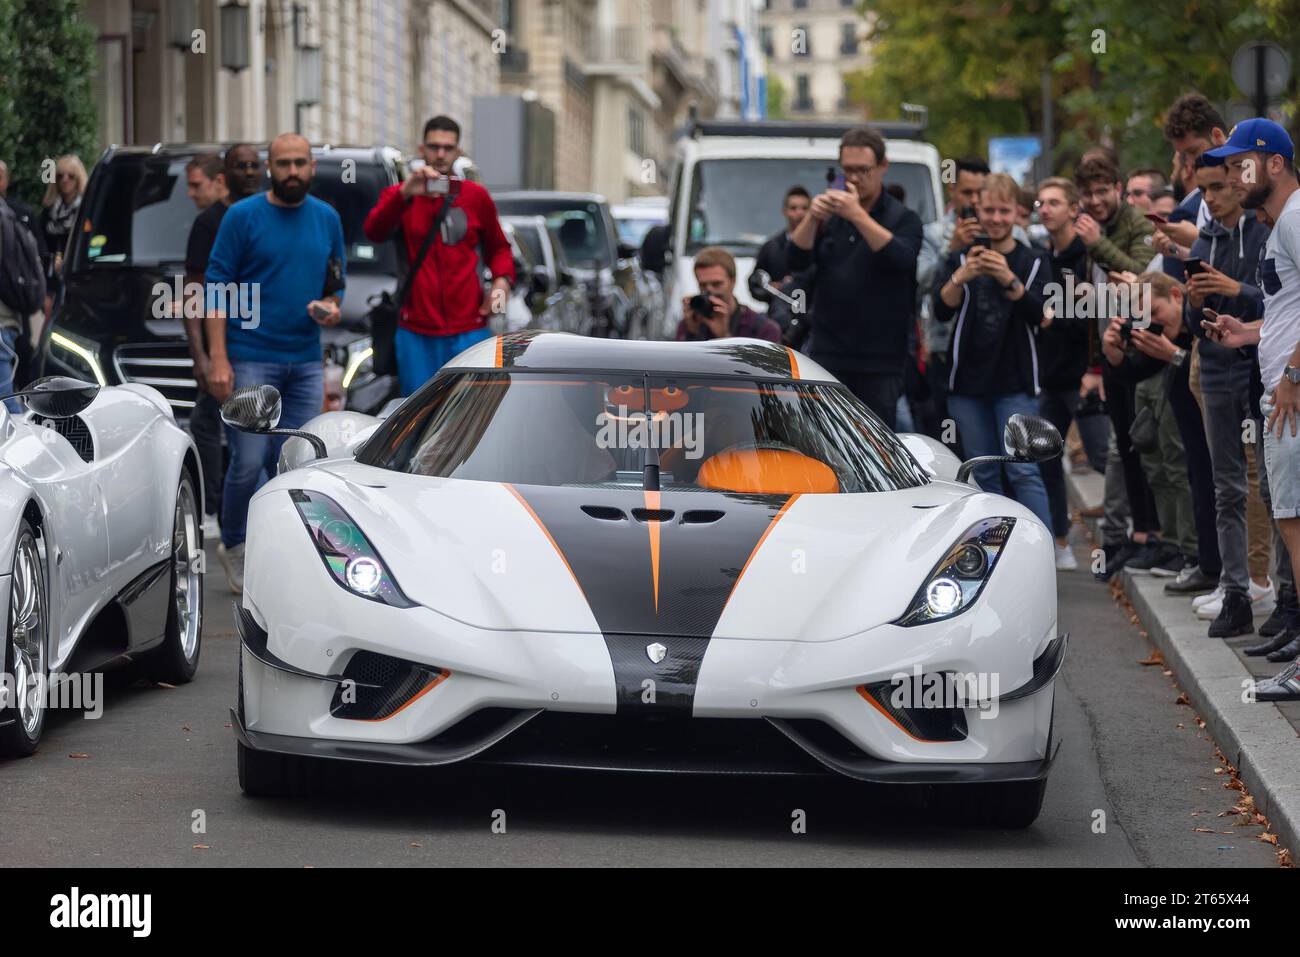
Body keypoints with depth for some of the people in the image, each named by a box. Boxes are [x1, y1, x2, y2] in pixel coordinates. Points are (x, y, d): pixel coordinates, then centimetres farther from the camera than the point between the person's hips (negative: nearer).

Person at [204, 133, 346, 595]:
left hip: (306, 361, 4)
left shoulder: (327, 219, 11)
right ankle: (233, 546, 15)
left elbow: (337, 283, 19)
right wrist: (218, 358, -14)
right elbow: (217, 287, -5)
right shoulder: (243, 217, -3)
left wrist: (331, 309, -6)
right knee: (249, 462, -6)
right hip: (251, 360, -4)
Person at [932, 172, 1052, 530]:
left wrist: (1010, 281, -29)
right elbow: (942, 310, -6)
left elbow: (1037, 313, -11)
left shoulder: (1034, 262, 5)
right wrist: (961, 277, -26)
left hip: (1015, 383, -2)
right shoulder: (960, 259, 9)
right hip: (969, 381, 2)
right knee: (983, 474, 6)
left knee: (1023, 470, -11)